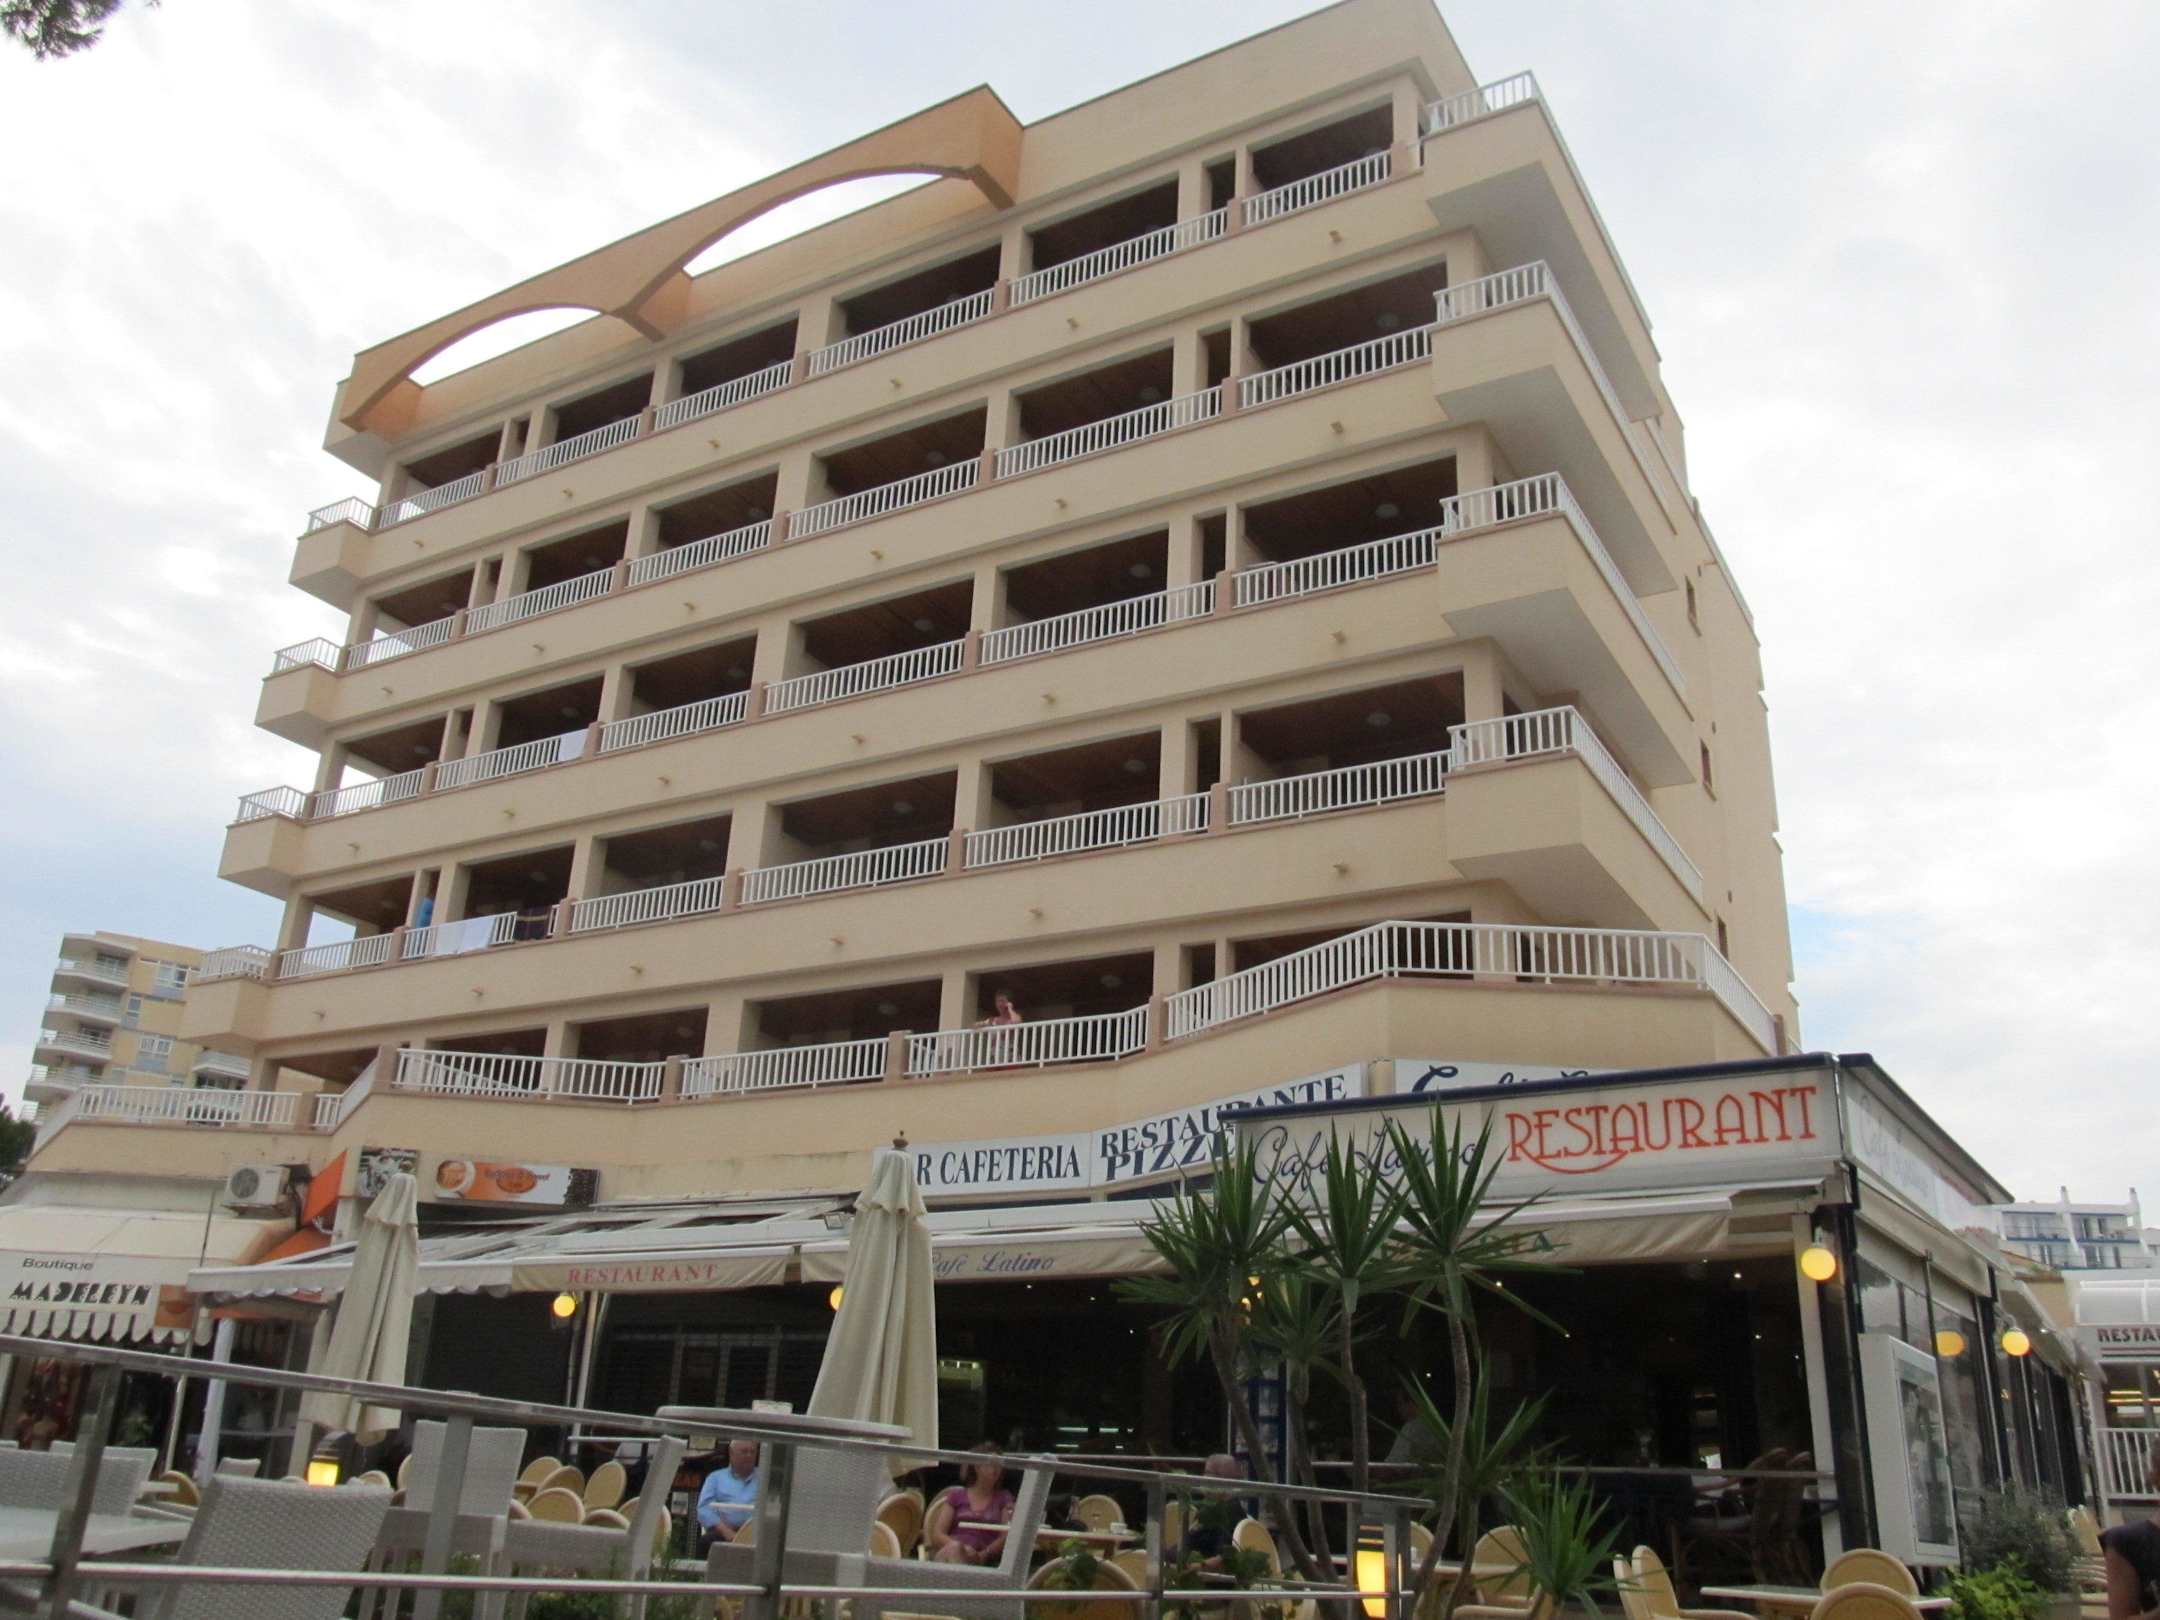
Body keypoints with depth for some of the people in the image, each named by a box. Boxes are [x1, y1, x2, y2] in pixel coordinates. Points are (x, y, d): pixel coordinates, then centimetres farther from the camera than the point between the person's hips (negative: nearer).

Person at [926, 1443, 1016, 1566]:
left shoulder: (1004, 1498, 21)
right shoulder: (957, 1496, 22)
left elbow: (1006, 1537, 8)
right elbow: (937, 1534, 11)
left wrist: (983, 1555, -13)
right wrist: (958, 1546, -11)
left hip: (979, 1560, -1)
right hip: (948, 1553, 1)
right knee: (954, 1547, -39)